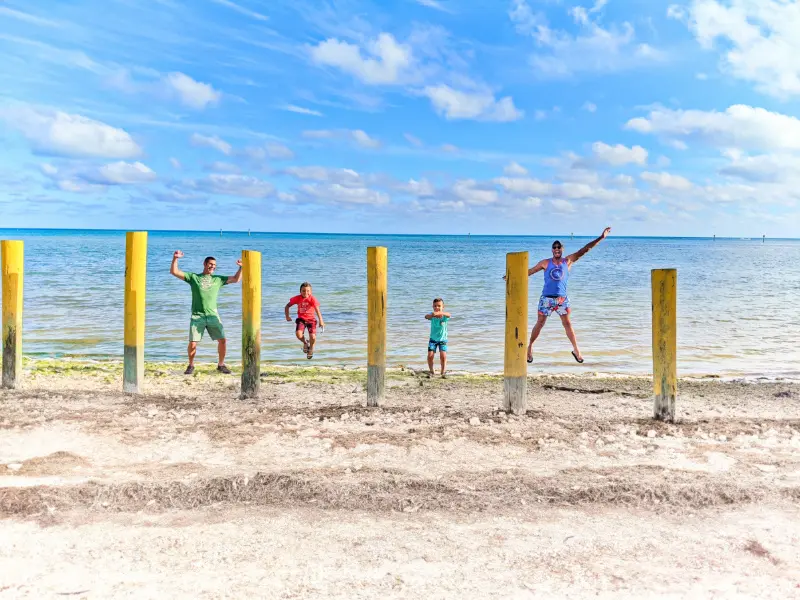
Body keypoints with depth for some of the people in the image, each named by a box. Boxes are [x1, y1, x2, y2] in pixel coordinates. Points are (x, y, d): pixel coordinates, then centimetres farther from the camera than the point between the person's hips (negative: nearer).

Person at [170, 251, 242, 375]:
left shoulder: (218, 279, 13)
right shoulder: (193, 277, 9)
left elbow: (236, 279, 11)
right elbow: (174, 272, 4)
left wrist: (241, 267, -2)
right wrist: (175, 258, -9)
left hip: (213, 315, 2)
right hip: (197, 316, -2)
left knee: (222, 340, -6)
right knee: (192, 343, -8)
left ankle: (221, 365, 13)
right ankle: (191, 366, 15)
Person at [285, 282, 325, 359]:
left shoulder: (312, 299, -15)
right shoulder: (297, 298, -7)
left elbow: (317, 310, -27)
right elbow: (287, 306, 7)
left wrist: (321, 321, -39)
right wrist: (287, 316, -2)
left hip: (311, 319, -2)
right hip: (301, 319, 2)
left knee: (313, 337, -18)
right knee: (298, 334, -25)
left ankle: (311, 348, 19)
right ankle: (305, 343, 12)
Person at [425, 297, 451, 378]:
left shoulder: (444, 316, -15)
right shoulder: (432, 315, -13)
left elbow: (448, 315, -40)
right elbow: (426, 316, -37)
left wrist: (441, 313, -63)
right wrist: (432, 315, -63)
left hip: (442, 339, -1)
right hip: (433, 339, 1)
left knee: (443, 356, -12)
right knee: (430, 355, -7)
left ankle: (444, 372, 6)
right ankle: (431, 371, 15)